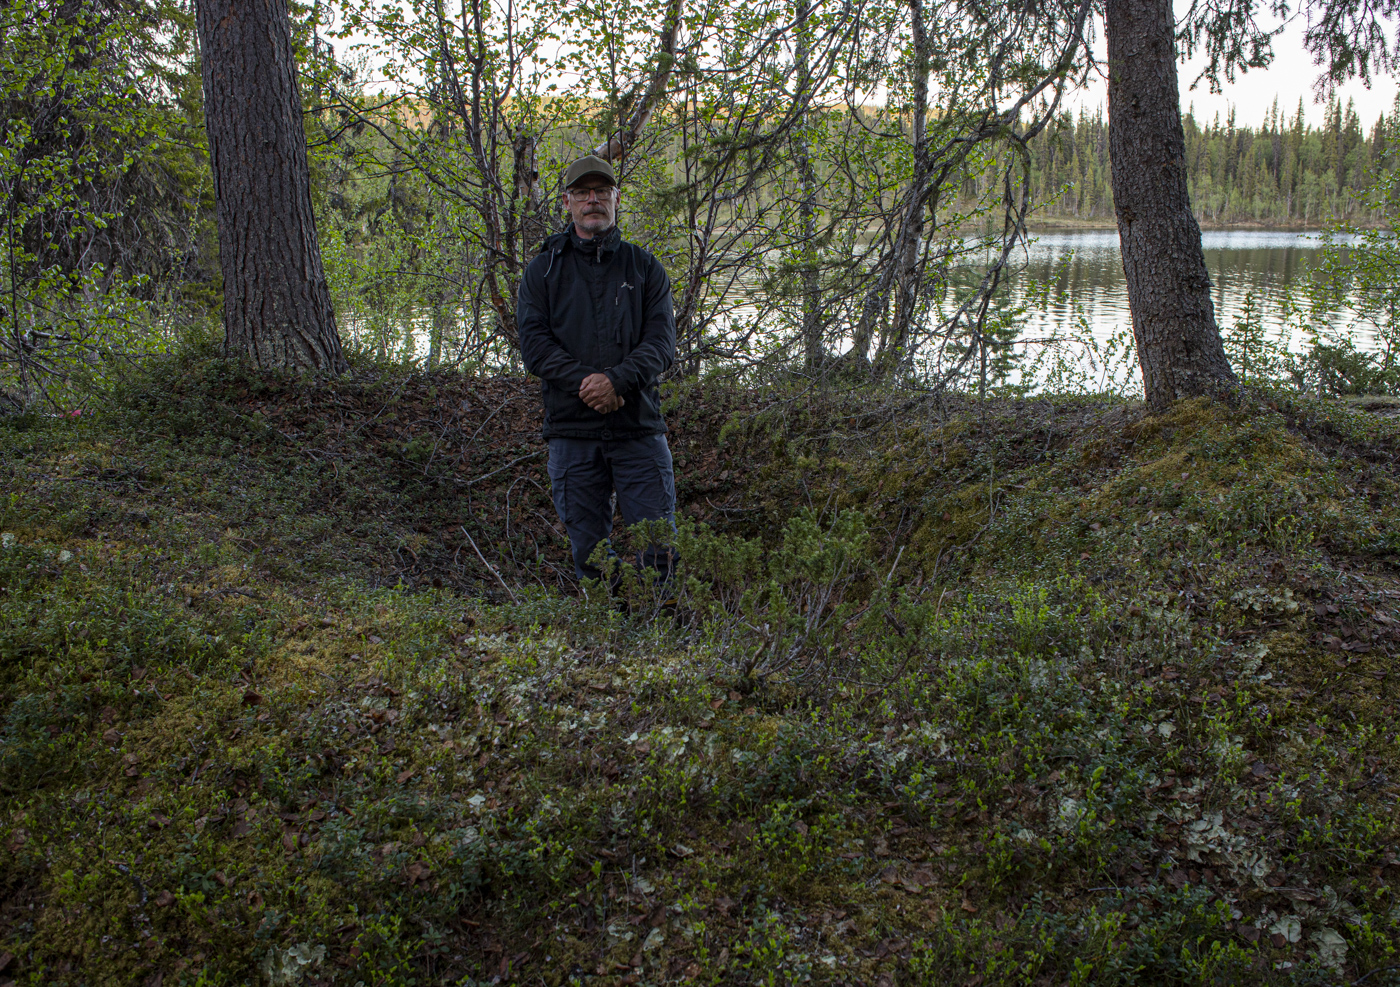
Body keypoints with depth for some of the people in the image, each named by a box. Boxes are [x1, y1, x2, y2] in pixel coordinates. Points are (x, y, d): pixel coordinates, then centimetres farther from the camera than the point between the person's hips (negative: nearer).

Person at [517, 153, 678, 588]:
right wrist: (585, 383, -16)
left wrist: (618, 380, -18)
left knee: (659, 550, -4)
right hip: (571, 429, 0)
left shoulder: (645, 267, 13)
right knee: (589, 554, 4)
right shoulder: (543, 270, 12)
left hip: (639, 426, 0)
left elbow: (662, 341, 1)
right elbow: (534, 343, 0)